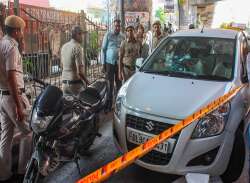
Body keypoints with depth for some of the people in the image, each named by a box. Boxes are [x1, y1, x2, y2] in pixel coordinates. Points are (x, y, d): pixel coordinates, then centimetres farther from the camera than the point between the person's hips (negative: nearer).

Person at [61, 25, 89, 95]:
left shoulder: (64, 46, 9)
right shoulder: (77, 48, -14)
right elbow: (79, 71, -19)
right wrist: (87, 82, -7)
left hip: (64, 82, 8)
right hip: (75, 83, -8)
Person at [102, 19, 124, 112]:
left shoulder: (122, 37, 8)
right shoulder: (108, 35, 0)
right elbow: (103, 49, 0)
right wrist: (103, 63, -3)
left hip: (119, 63, 3)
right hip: (109, 62, -2)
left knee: (119, 83, 9)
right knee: (110, 84, 2)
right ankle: (108, 105, 9)